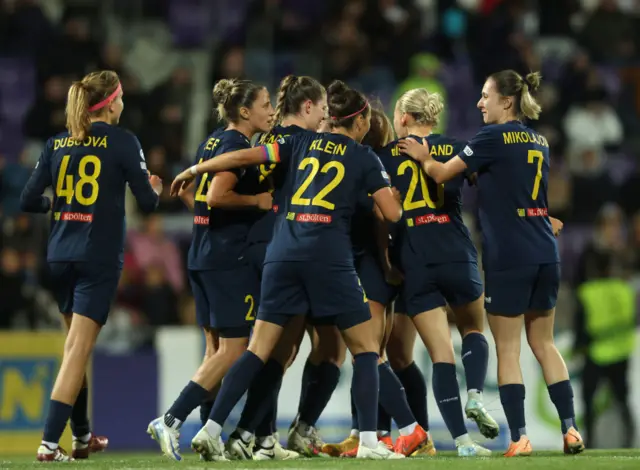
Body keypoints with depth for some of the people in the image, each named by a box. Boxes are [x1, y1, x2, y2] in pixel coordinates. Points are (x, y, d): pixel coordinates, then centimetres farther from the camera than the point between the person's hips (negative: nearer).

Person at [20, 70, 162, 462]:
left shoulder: (57, 144, 7)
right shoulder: (122, 142, -6)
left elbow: (29, 200, 5)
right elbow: (147, 202, -4)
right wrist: (155, 189, 19)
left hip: (61, 256, 5)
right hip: (99, 258, -5)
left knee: (76, 346, 20)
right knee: (78, 349, -8)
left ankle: (82, 436, 29)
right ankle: (50, 442, -18)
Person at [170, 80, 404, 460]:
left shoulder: (301, 143, 15)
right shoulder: (366, 158, 6)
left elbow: (244, 156, 10)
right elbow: (393, 213, 2)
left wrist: (194, 169, 21)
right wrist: (390, 192, 25)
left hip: (283, 254, 4)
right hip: (329, 257, -4)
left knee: (259, 350, 6)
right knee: (366, 348, 7)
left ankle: (211, 429, -2)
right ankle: (369, 441, -3)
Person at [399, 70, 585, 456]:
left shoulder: (494, 137, -7)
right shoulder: (539, 142, 15)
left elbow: (442, 174, -3)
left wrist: (423, 157, 15)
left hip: (508, 256, -7)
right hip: (545, 254, 7)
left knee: (507, 352, -1)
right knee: (544, 344, 14)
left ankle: (520, 438, -6)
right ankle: (571, 430, 8)